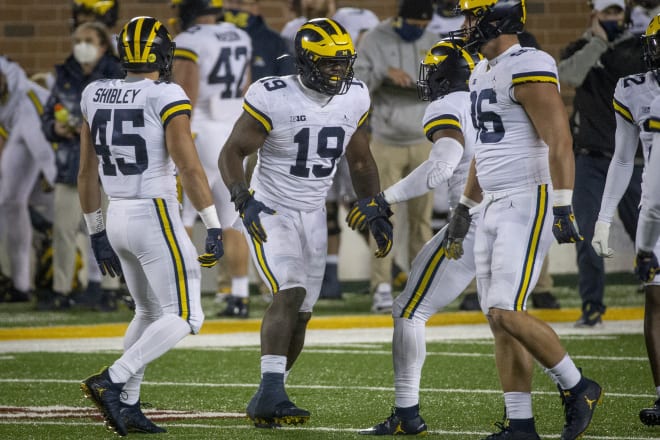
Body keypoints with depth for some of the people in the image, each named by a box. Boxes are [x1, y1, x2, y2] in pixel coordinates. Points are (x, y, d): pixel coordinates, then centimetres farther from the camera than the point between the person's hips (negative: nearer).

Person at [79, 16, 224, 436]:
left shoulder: (96, 96, 7)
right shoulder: (166, 98, -13)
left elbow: (87, 173, 13)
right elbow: (189, 168, -19)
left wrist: (97, 233, 22)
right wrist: (214, 227, -14)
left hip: (118, 217, 7)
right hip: (157, 218, -7)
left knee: (148, 313, 21)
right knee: (184, 318, -1)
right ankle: (112, 381, -15)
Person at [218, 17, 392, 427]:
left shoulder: (353, 99, 0)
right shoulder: (273, 99, -17)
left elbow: (360, 162, 14)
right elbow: (232, 153, -12)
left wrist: (376, 214, 8)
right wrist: (244, 199, -27)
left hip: (314, 216, 6)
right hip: (270, 212, -6)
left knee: (301, 314, 6)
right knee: (291, 293, -25)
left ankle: (267, 402, 19)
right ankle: (272, 394, -30)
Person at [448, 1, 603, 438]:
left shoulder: (528, 69, -14)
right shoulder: (483, 74, 17)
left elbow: (560, 142, -20)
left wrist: (564, 208, -25)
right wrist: (465, 210, 28)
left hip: (530, 204, -10)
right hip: (495, 208, 10)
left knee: (506, 313, -16)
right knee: (500, 321, 6)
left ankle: (577, 387, 0)